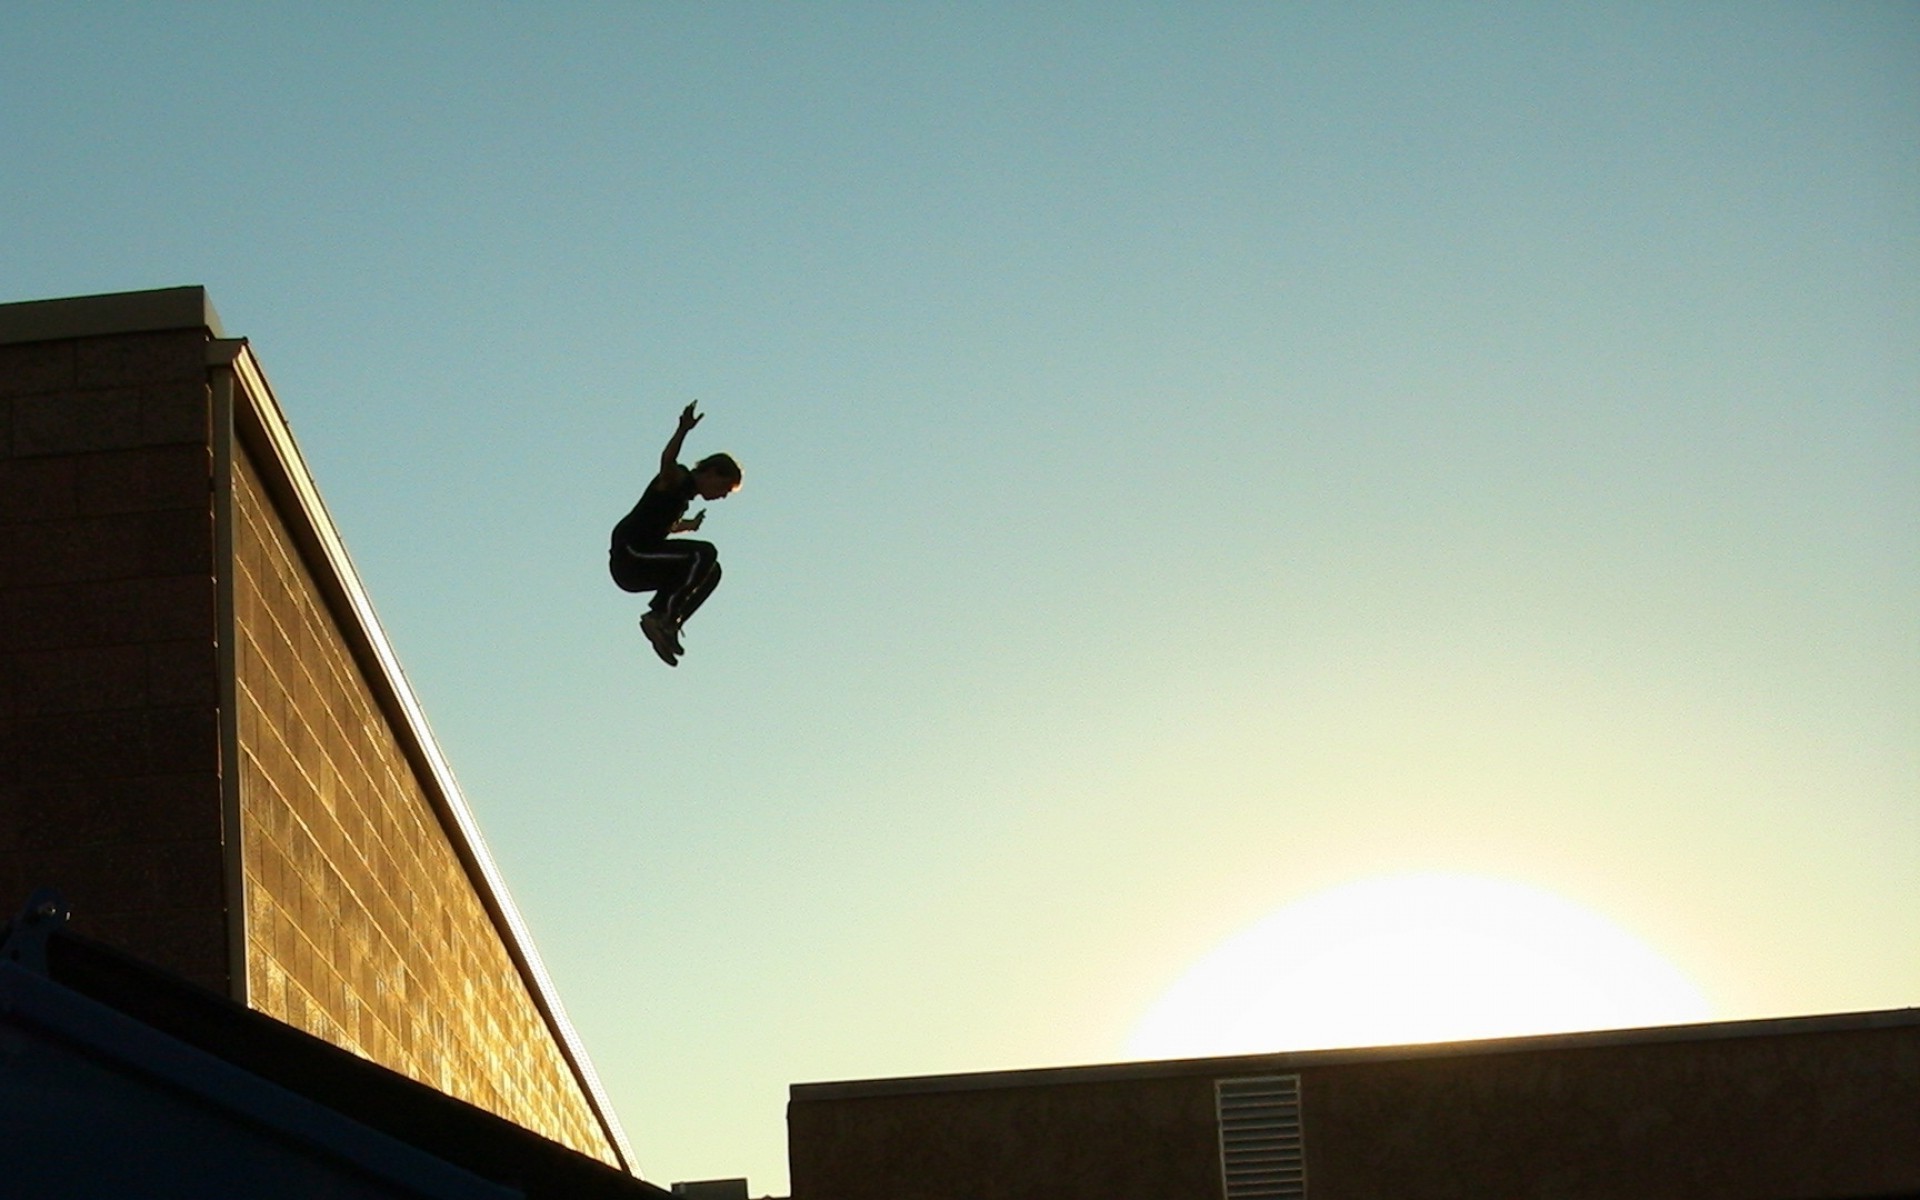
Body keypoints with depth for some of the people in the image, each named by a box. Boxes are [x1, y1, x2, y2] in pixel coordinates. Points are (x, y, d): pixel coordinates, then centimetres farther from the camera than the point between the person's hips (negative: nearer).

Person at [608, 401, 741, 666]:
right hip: (630, 556, -10)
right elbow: (667, 461, -31)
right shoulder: (677, 480, -7)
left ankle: (667, 624, 6)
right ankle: (661, 616, -19)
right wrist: (684, 430, -45)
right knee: (704, 555, -21)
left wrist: (688, 526, 51)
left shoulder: (685, 492, 20)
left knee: (710, 571, 15)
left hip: (637, 564, 10)